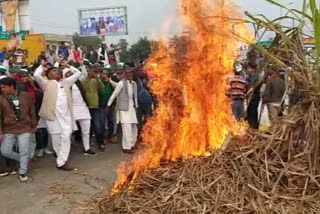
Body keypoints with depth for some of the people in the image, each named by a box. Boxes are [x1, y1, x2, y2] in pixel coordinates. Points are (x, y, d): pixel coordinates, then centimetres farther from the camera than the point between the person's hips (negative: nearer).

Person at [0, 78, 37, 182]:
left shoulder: (25, 96, -4)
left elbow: (32, 112, 4)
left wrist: (34, 126, 7)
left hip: (24, 129, -2)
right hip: (9, 130, 2)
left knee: (24, 151, 0)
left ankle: (22, 173, 18)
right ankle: (24, 160, 27)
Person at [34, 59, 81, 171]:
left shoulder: (66, 82, 17)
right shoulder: (47, 83, 4)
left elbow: (78, 73, 21)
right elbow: (36, 75, -13)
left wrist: (67, 65, 17)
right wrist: (42, 65, 2)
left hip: (66, 114, 3)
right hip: (53, 114, -3)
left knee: (66, 136, -5)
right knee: (56, 138, 4)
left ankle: (61, 162, -1)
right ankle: (62, 159, 21)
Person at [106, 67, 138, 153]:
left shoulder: (134, 83, 9)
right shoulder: (121, 83, -9)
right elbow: (114, 95, -5)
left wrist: (136, 106, 15)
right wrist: (108, 105, -3)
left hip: (132, 107, 6)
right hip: (124, 107, -6)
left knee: (134, 128, 11)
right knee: (127, 127, -9)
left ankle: (132, 144, 27)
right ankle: (126, 147, 1)